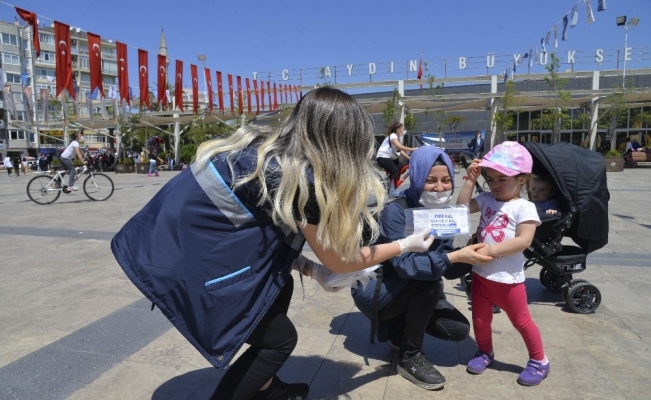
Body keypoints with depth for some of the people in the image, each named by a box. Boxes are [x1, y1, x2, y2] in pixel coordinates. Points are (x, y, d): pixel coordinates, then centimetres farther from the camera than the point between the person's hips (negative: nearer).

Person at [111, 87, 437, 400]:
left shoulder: (266, 144, 4)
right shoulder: (301, 179, -19)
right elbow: (338, 261, -5)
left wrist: (308, 266, 11)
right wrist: (406, 245, 7)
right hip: (181, 261, -9)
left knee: (281, 286, 18)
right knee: (280, 339, 6)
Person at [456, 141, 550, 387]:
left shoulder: (524, 207, -15)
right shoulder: (486, 199, 3)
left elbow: (523, 241, -23)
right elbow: (462, 207, -2)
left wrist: (492, 250, -29)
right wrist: (470, 180, -5)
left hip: (508, 279, -5)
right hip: (481, 274, 5)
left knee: (521, 321, 13)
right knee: (480, 319, 17)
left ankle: (539, 362, 35)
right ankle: (484, 352, 41)